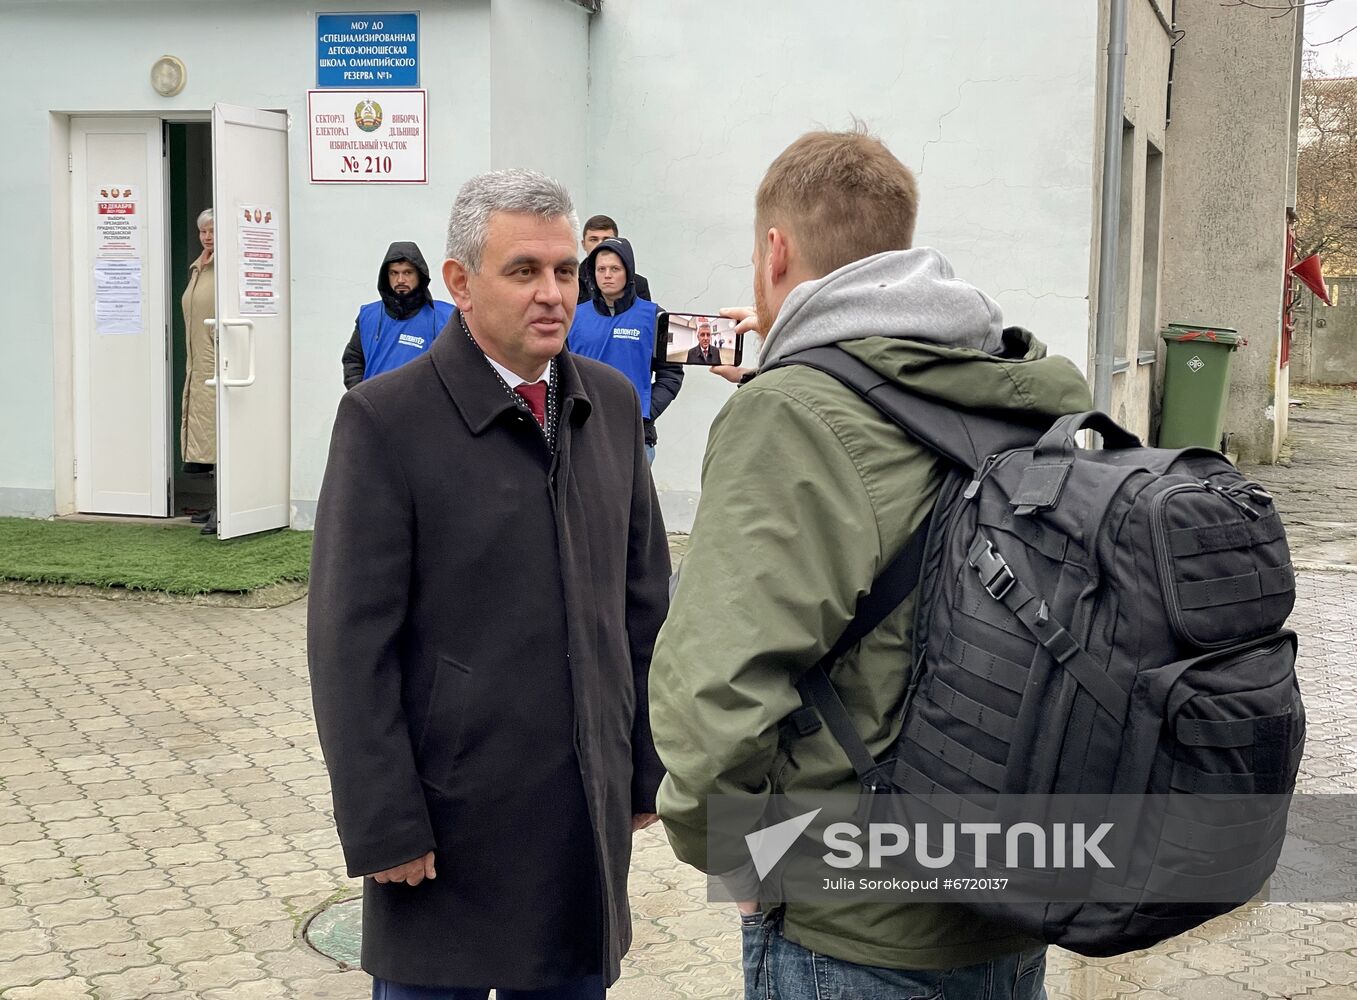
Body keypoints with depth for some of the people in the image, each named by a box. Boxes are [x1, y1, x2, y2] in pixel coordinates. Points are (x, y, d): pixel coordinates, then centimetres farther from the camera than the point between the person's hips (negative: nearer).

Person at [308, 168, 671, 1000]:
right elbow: (353, 644, -12)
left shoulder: (613, 403, 5)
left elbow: (644, 602, 10)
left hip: (592, 810, 5)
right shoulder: (387, 419, -11)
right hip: (453, 815, -4)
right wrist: (385, 828, -13)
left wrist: (647, 767, 9)